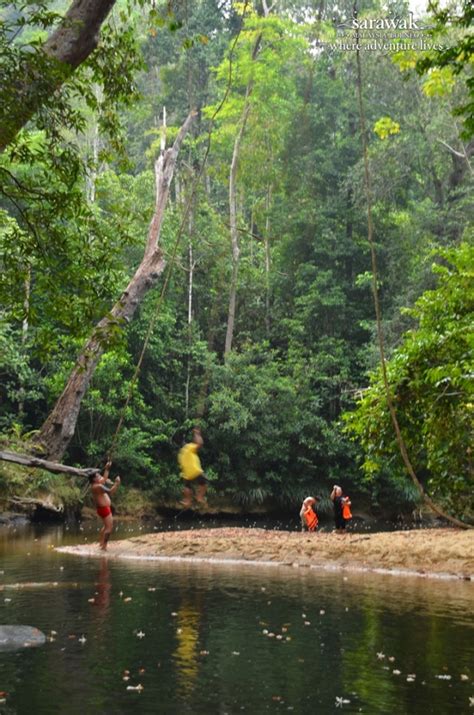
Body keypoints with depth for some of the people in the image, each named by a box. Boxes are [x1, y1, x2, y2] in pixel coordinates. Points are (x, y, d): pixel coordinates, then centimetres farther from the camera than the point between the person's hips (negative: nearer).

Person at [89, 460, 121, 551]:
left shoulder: (97, 484, 9)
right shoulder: (97, 486, -21)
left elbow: (104, 479, 27)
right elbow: (110, 491, -29)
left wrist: (107, 469, 23)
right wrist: (117, 483, -25)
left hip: (104, 508, 11)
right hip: (104, 509, -11)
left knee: (107, 526, 26)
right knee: (109, 527, -11)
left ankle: (101, 542, 33)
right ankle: (104, 546, -13)